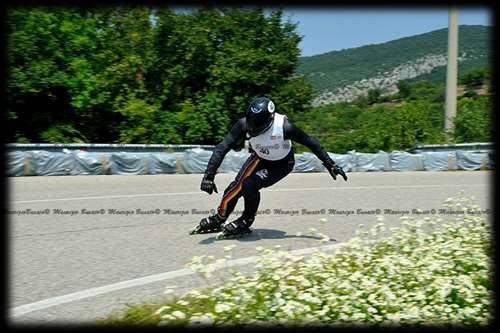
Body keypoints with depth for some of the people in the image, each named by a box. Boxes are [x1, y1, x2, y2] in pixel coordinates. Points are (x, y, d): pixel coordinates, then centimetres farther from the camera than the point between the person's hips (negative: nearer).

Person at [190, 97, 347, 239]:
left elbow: (310, 142, -21)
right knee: (235, 187, -13)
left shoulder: (284, 126, -36)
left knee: (250, 185, -24)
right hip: (259, 158, 3)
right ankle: (217, 220, 14)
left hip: (281, 164, -3)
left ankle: (245, 223, 1)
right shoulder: (244, 124, -29)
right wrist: (208, 176, -37)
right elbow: (222, 148, -29)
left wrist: (331, 164, -13)